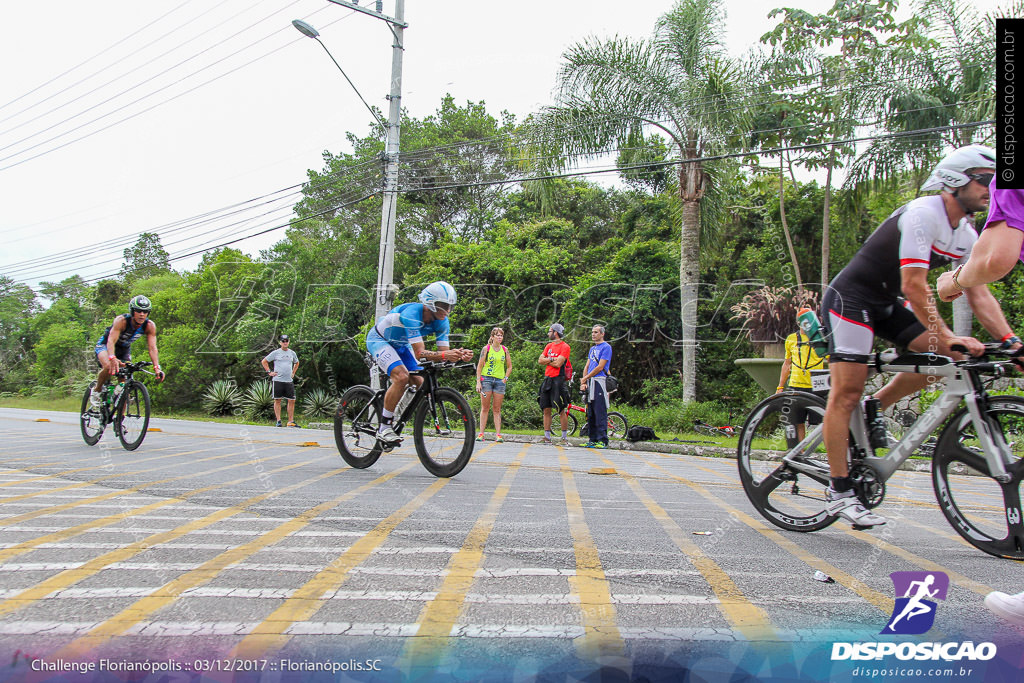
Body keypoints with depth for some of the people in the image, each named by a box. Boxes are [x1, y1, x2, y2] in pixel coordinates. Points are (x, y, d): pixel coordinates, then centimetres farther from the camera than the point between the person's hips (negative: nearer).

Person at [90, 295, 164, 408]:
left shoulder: (150, 326, -22)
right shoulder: (121, 321, -32)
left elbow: (152, 347, -28)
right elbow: (111, 341, -43)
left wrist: (156, 367, -42)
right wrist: (112, 358, -62)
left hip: (124, 349, 4)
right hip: (105, 345, -4)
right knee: (109, 367, -34)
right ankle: (96, 390, -5)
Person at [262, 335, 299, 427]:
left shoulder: (292, 353, 13)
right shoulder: (275, 353, 2)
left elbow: (296, 363, 32)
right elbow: (264, 361, 8)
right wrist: (269, 372, 1)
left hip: (289, 381, 3)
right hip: (278, 380, -3)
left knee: (292, 400, 0)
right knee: (277, 400, 0)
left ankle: (291, 421, 5)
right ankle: (278, 421, 4)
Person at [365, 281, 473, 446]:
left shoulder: (441, 322, -16)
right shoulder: (411, 314, -37)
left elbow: (444, 351, -18)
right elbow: (420, 353, -43)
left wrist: (459, 355, -39)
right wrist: (444, 355, -58)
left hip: (400, 344, 8)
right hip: (379, 340, -8)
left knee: (419, 383, -5)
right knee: (402, 377, -29)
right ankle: (384, 428, -19)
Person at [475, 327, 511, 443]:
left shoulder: (505, 350, 9)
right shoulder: (486, 349, 0)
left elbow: (509, 367, 17)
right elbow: (479, 366, 0)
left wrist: (505, 378, 5)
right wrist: (478, 382, -7)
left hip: (500, 381, 2)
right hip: (486, 379, -2)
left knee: (497, 409, 3)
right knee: (485, 407, -1)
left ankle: (498, 434, 1)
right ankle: (481, 433, 1)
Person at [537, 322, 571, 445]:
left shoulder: (565, 347, -5)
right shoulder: (549, 346, 17)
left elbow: (558, 363, -15)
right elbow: (540, 360, 8)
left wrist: (547, 360, -1)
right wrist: (552, 359, -6)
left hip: (558, 380, -7)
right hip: (547, 379, 7)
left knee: (561, 411, -6)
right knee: (546, 410, 6)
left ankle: (565, 437, 2)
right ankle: (547, 437, 11)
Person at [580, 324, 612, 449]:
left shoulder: (606, 347, -5)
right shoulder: (592, 348, 21)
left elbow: (600, 367, -12)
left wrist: (585, 378, -7)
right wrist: (583, 383, 3)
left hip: (599, 381, -8)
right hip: (590, 383, 8)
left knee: (600, 413, -9)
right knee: (590, 413, 8)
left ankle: (602, 441, -8)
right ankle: (593, 440, 13)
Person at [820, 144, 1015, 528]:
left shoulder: (966, 235, 7)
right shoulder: (922, 215, -20)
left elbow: (979, 294, 4)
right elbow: (914, 286, -28)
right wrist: (949, 339, -31)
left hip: (885, 305, 9)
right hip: (850, 298, -9)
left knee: (940, 355, -9)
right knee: (847, 393, -12)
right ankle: (839, 492, -6)